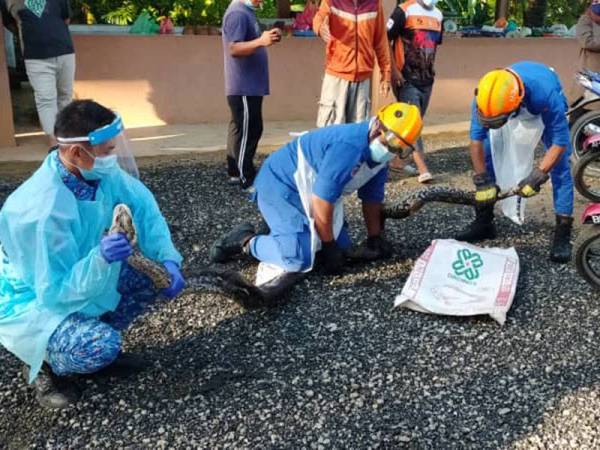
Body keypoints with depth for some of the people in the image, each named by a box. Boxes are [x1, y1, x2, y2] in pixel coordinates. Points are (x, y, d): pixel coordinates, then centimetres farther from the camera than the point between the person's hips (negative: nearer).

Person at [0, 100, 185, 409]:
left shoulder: (99, 172, -15)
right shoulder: (43, 211, -36)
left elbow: (142, 206, -4)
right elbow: (56, 291, -31)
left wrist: (168, 259, -17)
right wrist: (100, 258, -47)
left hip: (81, 277, 8)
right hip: (32, 300, -7)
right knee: (102, 346, -30)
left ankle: (94, 339, 12)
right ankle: (43, 364, 3)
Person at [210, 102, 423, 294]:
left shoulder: (380, 157, -1)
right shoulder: (348, 146, -30)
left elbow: (371, 198, 12)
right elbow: (322, 202, -26)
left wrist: (374, 239, 15)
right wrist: (329, 247, -16)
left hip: (308, 191, 10)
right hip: (279, 185, -10)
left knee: (341, 246, 11)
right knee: (299, 258, -24)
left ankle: (279, 229, 23)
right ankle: (246, 241, -1)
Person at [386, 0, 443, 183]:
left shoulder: (438, 15, 12)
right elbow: (385, 40, -11)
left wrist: (430, 68, 18)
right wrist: (393, 70, -16)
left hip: (426, 80, 7)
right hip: (406, 79, -7)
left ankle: (396, 160, 24)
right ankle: (423, 169, -11)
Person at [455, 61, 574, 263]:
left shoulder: (546, 93, -46)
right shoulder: (486, 97, -36)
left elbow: (560, 143, -36)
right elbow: (476, 140, -25)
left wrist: (537, 176, -38)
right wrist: (482, 181, -25)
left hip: (543, 110, -3)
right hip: (513, 107, 3)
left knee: (560, 167, -14)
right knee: (486, 157, -5)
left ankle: (563, 233, -9)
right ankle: (483, 222, 8)